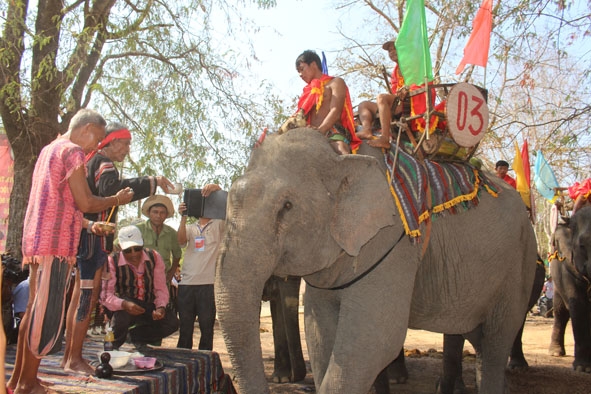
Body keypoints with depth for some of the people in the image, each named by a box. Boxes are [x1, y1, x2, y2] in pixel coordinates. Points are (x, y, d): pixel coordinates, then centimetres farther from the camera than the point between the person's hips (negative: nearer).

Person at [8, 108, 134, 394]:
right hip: (56, 242, -10)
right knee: (46, 314, -5)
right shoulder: (72, 151, -7)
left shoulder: (48, 150, 23)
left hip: (36, 240, 10)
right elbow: (85, 202, -12)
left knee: (35, 310, 15)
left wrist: (88, 226, 22)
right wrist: (117, 199, 3)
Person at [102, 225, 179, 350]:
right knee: (124, 311, -38)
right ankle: (114, 343, -7)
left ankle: (137, 336, 7)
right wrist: (124, 304, -42)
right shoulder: (112, 262, -16)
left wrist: (161, 307, -24)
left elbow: (161, 288, -3)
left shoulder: (154, 257, -7)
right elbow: (106, 295, -22)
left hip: (147, 308, 4)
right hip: (123, 310, -3)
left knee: (172, 322, -21)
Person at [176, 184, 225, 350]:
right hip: (187, 283, 3)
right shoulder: (190, 228, 20)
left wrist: (217, 189, -24)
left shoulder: (218, 225, 10)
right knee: (185, 327, 6)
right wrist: (183, 218, -15)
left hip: (209, 283, -3)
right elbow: (181, 240, -2)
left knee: (207, 327, 0)